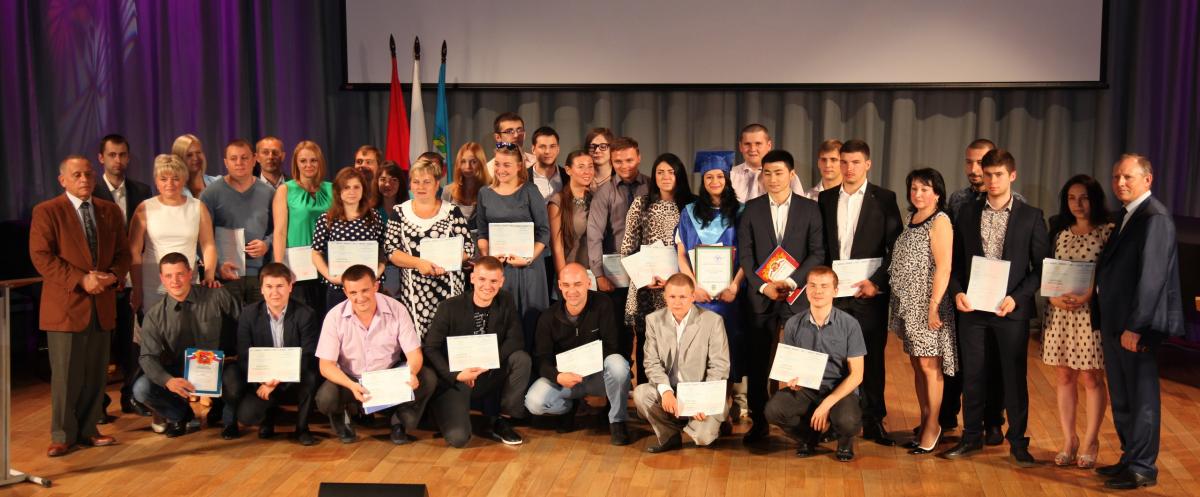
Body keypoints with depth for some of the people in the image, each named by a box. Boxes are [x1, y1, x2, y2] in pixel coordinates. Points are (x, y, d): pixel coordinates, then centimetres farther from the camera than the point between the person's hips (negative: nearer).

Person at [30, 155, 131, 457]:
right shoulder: (47, 212, -3)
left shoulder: (111, 211, 12)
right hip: (65, 305, -4)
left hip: (102, 306, 4)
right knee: (66, 375, 1)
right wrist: (81, 280, -17)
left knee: (96, 374, 9)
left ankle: (87, 430, 20)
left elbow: (123, 252, 12)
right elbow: (41, 257, -10)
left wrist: (113, 275, -9)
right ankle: (63, 435, 12)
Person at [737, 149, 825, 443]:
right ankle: (758, 423, 12)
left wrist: (791, 281, -12)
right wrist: (763, 286, -8)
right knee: (757, 362, 2)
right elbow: (745, 254, 4)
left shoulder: (810, 209, 4)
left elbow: (818, 252, -1)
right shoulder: (751, 209, 7)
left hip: (797, 295, -1)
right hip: (760, 295, 1)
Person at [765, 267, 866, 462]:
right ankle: (809, 435, 7)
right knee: (773, 410, -27)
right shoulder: (793, 324, 0)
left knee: (848, 422, -35)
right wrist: (788, 381, -20)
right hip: (804, 389, 2)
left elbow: (856, 374, -7)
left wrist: (827, 404, -17)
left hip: (840, 390, -2)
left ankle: (844, 439, 8)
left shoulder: (849, 324, -7)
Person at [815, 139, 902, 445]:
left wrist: (876, 281, -11)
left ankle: (873, 421, 13)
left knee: (872, 358, 3)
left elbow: (896, 248, -3)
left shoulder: (884, 199, 0)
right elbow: (819, 245, 12)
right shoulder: (825, 199, 10)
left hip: (869, 292, -2)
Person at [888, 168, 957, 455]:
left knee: (929, 366, -3)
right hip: (908, 305, 8)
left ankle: (933, 427, 7)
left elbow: (943, 267, -15)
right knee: (917, 365, 12)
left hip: (927, 305, -8)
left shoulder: (940, 221, -9)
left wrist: (934, 306, -20)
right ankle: (925, 425, 21)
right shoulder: (911, 220, 14)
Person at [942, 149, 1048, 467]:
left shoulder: (1031, 217, 1)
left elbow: (1040, 267, 0)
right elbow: (955, 261, 11)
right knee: (973, 376, 8)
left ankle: (1018, 443, 15)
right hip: (972, 307, 2)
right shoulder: (967, 214, 8)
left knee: (1015, 377, 4)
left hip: (1011, 309, -2)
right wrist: (957, 292, -5)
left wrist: (1017, 298, -12)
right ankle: (972, 437, 21)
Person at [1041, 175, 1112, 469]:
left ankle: (1090, 442, 13)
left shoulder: (1108, 232, -3)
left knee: (1091, 378, 1)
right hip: (1059, 310, 4)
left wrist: (1087, 295, -18)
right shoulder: (1060, 232, 9)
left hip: (1091, 311, -4)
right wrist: (1053, 297, -7)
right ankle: (1068, 441, 16)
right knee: (1063, 377, 7)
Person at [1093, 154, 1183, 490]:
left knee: (1141, 398, 1)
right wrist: (1108, 322, 11)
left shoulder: (1154, 217, -14)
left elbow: (1151, 276, -20)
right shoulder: (1125, 216, 14)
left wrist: (1135, 326, -21)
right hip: (1114, 323, 9)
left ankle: (1142, 468, 10)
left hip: (1136, 325, -9)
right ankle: (1130, 458, 28)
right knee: (1121, 399, 16)